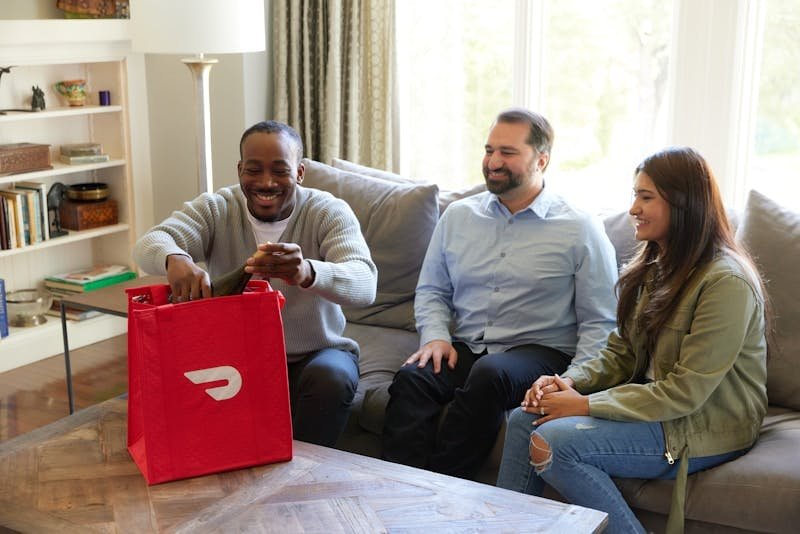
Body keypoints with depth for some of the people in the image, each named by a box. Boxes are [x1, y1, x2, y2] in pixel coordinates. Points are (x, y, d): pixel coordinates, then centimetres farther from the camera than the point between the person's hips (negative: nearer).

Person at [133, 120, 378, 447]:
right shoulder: (215, 209, -4)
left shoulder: (329, 212, -11)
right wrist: (174, 259, -47)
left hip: (316, 354, -1)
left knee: (331, 377, -32)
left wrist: (307, 272, -52)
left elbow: (364, 284, -28)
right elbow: (149, 244, -20)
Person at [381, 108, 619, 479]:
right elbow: (431, 291, 20)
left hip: (540, 353, -3)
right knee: (411, 378, -28)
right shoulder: (458, 216, 14)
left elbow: (598, 323, 0)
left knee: (490, 374, -36)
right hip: (465, 348, 4)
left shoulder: (581, 230, 2)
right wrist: (435, 337, -1)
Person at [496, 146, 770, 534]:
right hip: (650, 405, 8)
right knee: (524, 420, -8)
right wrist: (568, 382, -10)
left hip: (705, 428, -8)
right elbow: (619, 353, 10)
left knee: (552, 443, -23)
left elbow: (686, 392, -23)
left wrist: (585, 405, -21)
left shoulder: (726, 282, -20)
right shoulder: (653, 268, 8)